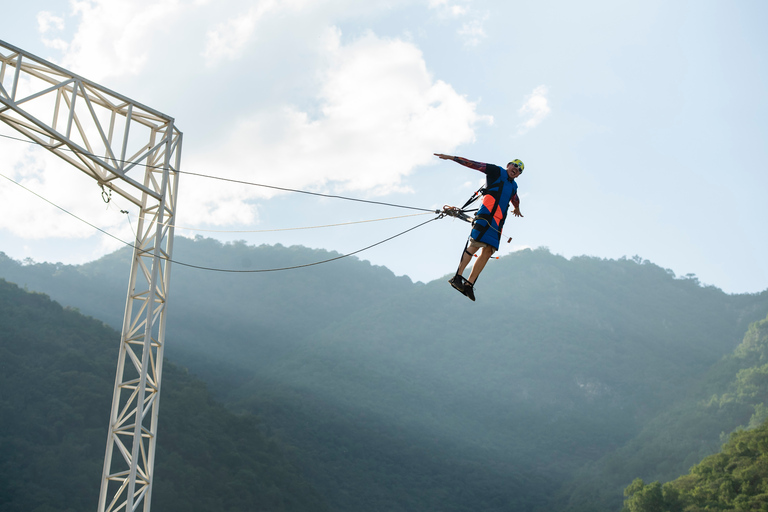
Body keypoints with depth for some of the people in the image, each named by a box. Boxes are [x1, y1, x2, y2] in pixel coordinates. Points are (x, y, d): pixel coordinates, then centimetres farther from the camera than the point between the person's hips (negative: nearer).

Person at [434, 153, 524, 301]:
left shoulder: (513, 186, 30)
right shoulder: (496, 171, 11)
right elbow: (473, 164, 5)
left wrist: (517, 209, 73)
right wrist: (451, 157, 0)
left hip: (498, 221, 7)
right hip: (487, 214, -7)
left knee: (488, 251, -6)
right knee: (475, 244, -19)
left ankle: (469, 284, -8)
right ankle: (458, 276, -16)